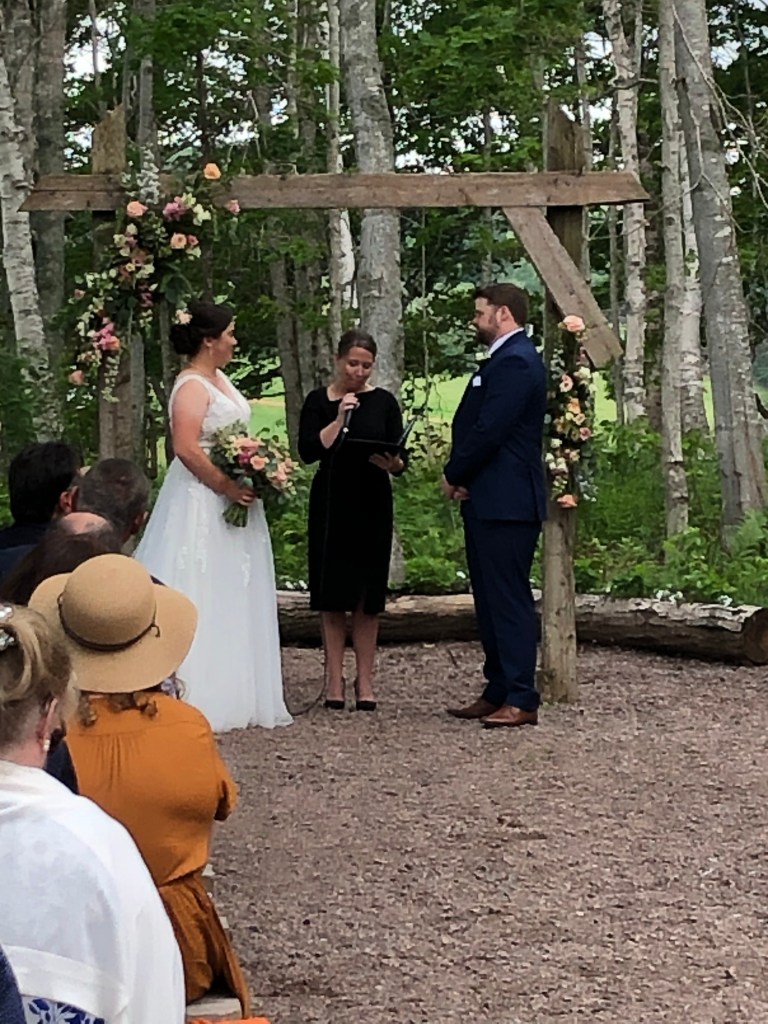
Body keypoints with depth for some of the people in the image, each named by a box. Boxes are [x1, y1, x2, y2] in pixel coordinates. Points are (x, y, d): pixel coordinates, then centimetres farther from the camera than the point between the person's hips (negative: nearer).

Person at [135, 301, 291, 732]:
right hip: (202, 501, -10)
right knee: (204, 598, -7)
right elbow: (187, 449, -23)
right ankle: (200, 698, -4)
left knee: (234, 600, 12)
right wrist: (227, 487, -23)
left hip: (232, 501, 10)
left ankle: (236, 693, 18)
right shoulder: (191, 386, -15)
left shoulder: (221, 381, 14)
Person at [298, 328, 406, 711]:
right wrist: (340, 418, -15)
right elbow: (308, 451, -11)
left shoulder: (383, 402, 5)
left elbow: (402, 457, 2)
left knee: (368, 595, 3)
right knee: (332, 593, 0)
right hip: (331, 503, -1)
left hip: (372, 505, 1)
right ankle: (334, 679, 6)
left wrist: (393, 463, -19)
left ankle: (365, 680, 9)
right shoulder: (319, 401, 1)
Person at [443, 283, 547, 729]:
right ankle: (497, 692, 19)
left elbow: (489, 430, -21)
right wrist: (461, 477, 1)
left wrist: (454, 475, -7)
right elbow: (477, 424, 16)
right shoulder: (508, 358, 18)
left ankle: (521, 700, -6)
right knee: (491, 599, 13)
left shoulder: (515, 362, -15)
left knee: (510, 598, -8)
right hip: (489, 500, 11)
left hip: (506, 503, -11)